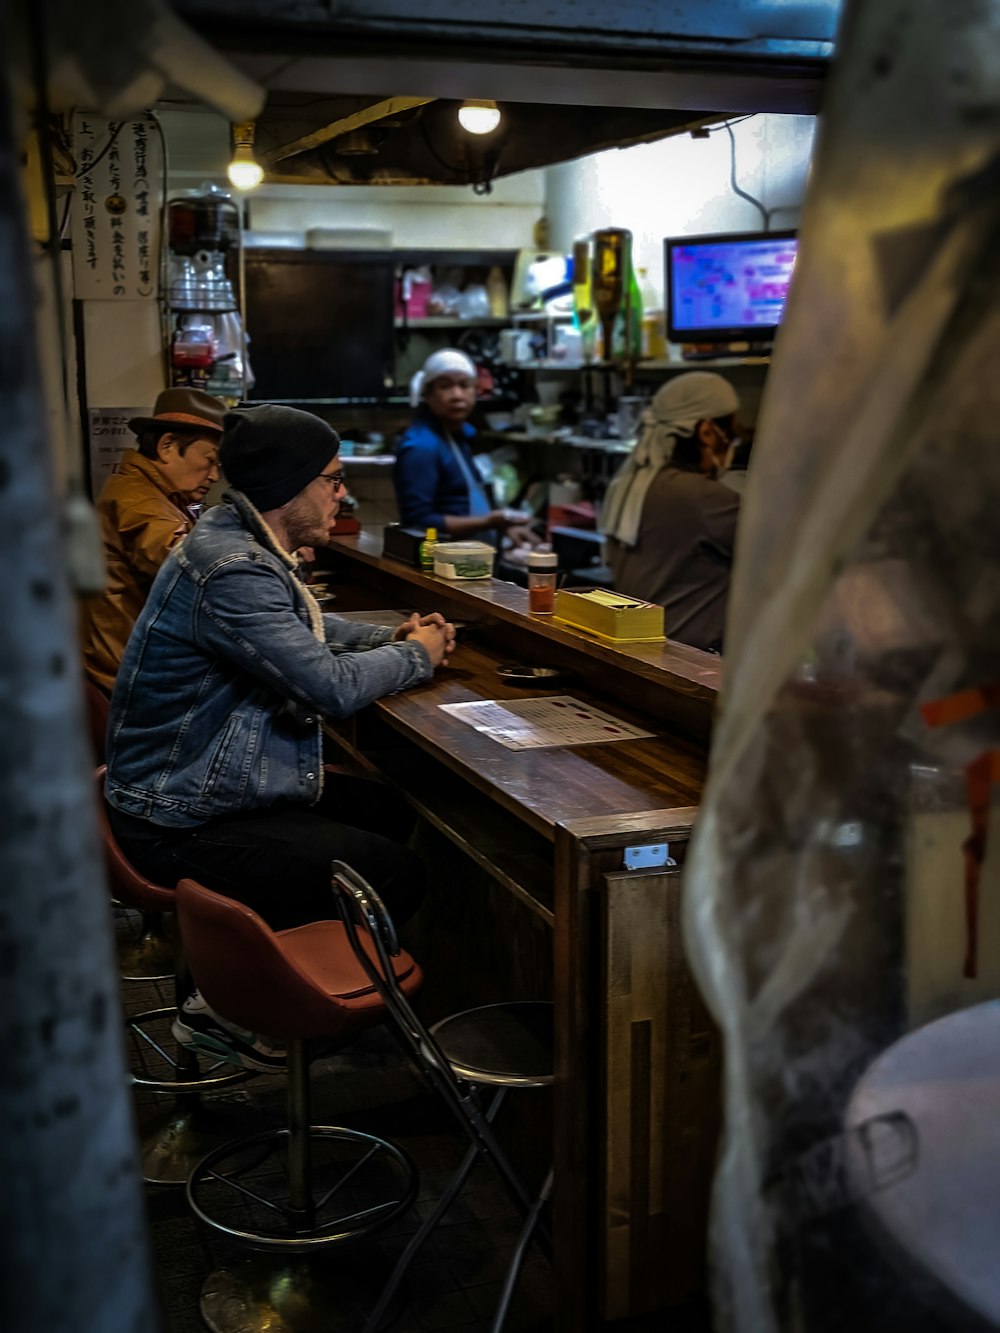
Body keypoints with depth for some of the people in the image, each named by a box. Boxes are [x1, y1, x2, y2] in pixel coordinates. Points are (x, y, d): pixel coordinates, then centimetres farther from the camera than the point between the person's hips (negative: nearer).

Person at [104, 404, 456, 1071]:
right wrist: (416, 656, -6)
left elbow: (308, 628, 24)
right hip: (186, 826, -11)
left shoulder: (247, 544, 7)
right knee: (397, 877, -11)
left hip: (207, 785, 11)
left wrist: (394, 636, 6)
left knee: (395, 812, 18)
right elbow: (332, 686, -26)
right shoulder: (230, 571, -26)